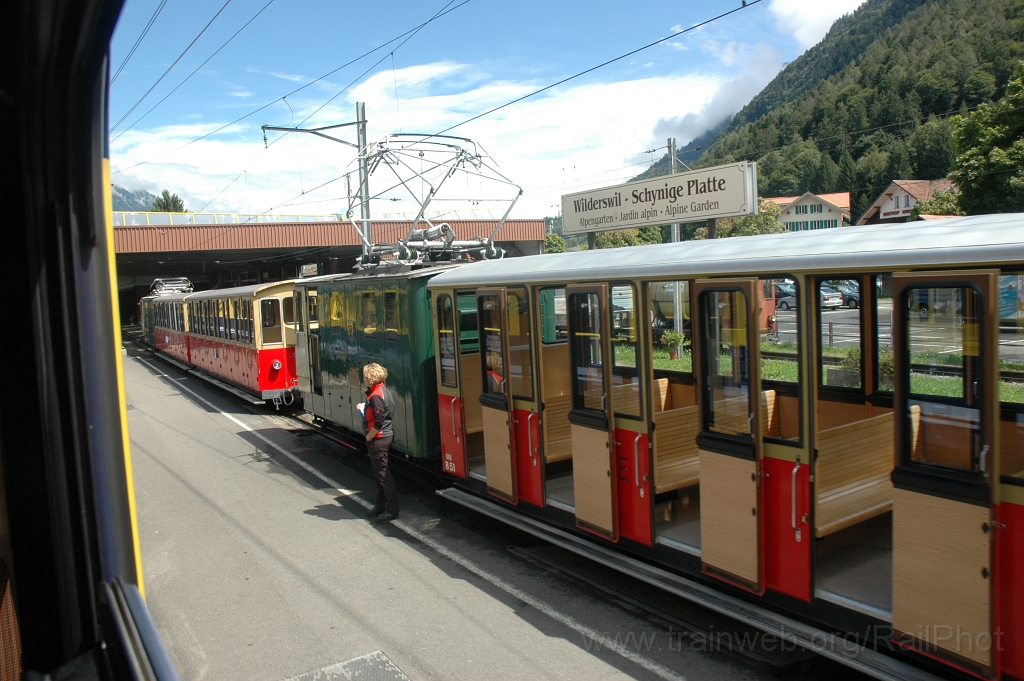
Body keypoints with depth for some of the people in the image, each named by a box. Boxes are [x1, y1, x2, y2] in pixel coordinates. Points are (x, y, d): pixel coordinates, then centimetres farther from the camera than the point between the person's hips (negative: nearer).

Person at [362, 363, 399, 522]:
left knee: (382, 473, -3)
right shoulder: (383, 390, 9)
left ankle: (392, 510, 3)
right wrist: (364, 409, 15)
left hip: (378, 439, -10)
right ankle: (381, 506, 29)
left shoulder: (375, 396, -21)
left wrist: (369, 437, -13)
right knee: (379, 472, 18)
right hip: (386, 435, 10)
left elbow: (378, 422, -25)